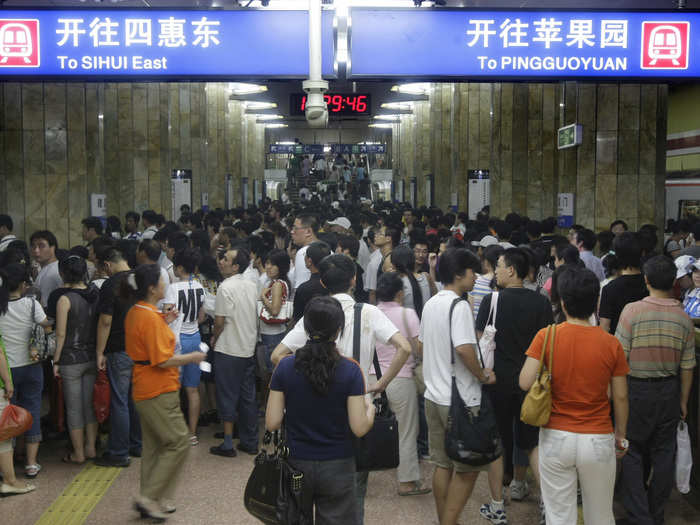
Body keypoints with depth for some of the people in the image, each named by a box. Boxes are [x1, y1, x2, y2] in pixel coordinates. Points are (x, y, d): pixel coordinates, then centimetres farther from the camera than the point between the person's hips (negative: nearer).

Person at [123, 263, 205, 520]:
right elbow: (163, 360, -23)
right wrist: (191, 357, -9)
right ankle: (149, 497, 0)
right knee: (178, 443, -3)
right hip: (159, 392, -10)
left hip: (144, 390, 10)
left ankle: (152, 500, 22)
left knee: (154, 445, 15)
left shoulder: (135, 313, 10)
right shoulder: (150, 317, -21)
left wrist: (163, 322, 13)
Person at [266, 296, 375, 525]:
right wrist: (370, 409, 7)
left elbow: (272, 423, -7)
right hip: (337, 467, -2)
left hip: (296, 465, 2)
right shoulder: (350, 371, -13)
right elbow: (359, 428, -13)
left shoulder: (285, 367, -8)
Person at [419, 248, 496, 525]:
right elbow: (464, 348, -28)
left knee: (443, 465, 16)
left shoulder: (430, 304, 11)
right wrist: (483, 375, -15)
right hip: (461, 399, -8)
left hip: (433, 396, 8)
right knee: (468, 469, 3)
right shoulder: (458, 305, -17)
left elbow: (420, 347, 19)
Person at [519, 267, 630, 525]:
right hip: (598, 440, 1)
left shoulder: (546, 336, -10)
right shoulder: (611, 344, -7)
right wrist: (620, 435, 14)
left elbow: (525, 383, -16)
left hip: (556, 437, 0)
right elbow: (620, 396, 0)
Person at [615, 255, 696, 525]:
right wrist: (683, 400, 12)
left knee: (632, 452, 7)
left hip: (636, 390, -3)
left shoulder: (632, 311, -14)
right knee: (664, 452, 13)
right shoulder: (684, 318, -4)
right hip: (669, 391, 3)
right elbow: (687, 366, 2)